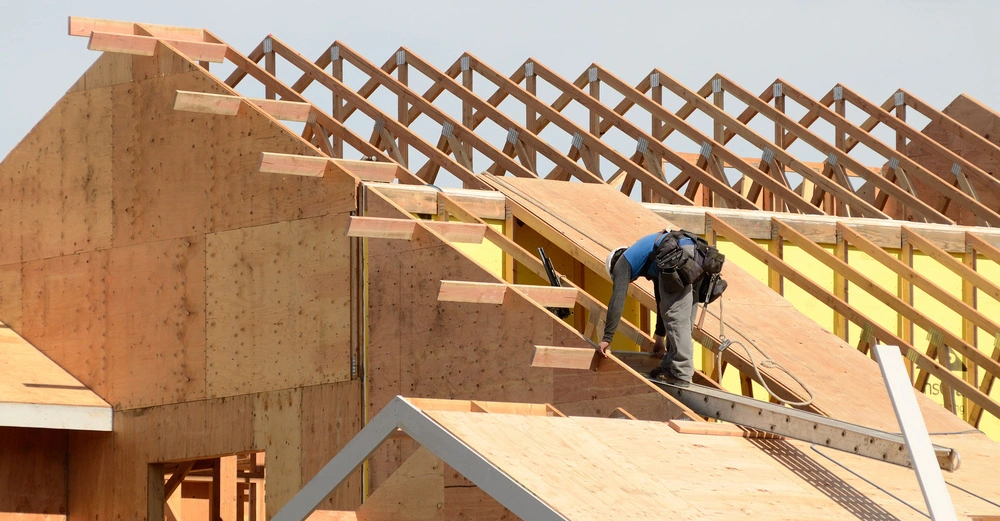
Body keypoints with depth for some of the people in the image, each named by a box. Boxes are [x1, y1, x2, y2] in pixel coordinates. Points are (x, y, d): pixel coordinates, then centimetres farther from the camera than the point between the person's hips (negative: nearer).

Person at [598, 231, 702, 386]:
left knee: (676, 316, -3)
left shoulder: (623, 263, 18)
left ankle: (681, 373, -5)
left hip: (678, 259, -8)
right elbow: (662, 298, 48)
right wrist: (659, 336, 55)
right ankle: (670, 366, 18)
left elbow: (617, 300, 10)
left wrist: (607, 338, 12)